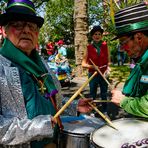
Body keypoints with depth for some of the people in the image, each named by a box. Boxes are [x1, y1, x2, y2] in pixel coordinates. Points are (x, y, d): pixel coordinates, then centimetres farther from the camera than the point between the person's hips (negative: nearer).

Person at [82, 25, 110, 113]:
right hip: (93, 74, -1)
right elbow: (83, 64, -2)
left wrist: (107, 68, -12)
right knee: (92, 94, 9)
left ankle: (105, 111, 27)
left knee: (104, 94, 12)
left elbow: (108, 60, 6)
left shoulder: (105, 46, 1)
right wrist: (93, 66, -18)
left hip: (104, 74, 1)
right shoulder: (89, 48, -3)